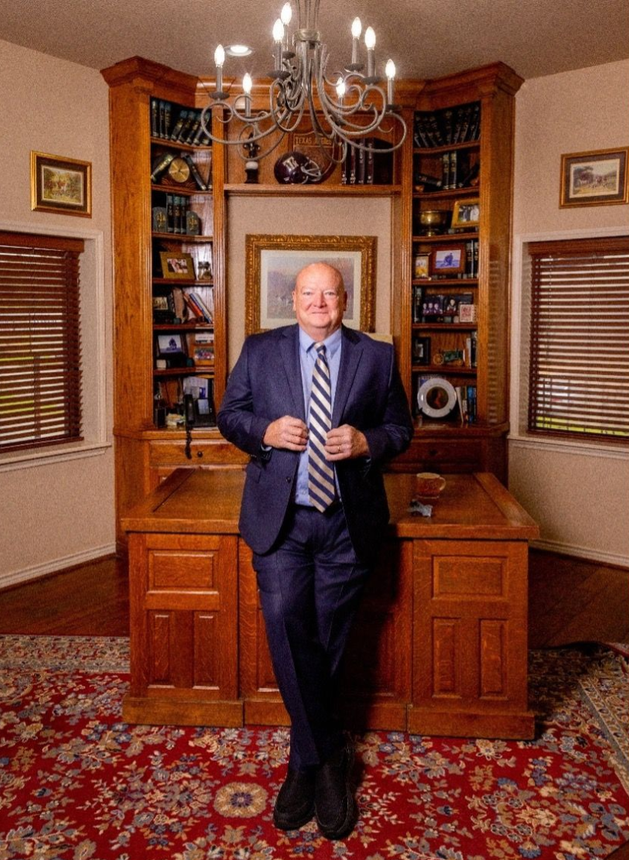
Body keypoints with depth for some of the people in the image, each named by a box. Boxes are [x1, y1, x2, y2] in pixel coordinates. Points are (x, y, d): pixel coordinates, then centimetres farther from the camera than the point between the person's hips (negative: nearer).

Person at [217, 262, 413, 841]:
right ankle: (329, 757, 9)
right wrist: (267, 432, -11)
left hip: (348, 522, 0)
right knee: (286, 628, -11)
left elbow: (400, 429, 8)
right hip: (279, 518, 0)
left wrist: (366, 441, -13)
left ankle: (307, 760, 27)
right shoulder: (259, 350, 7)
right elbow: (230, 415, 9)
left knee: (328, 644, 7)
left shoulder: (378, 357, 6)